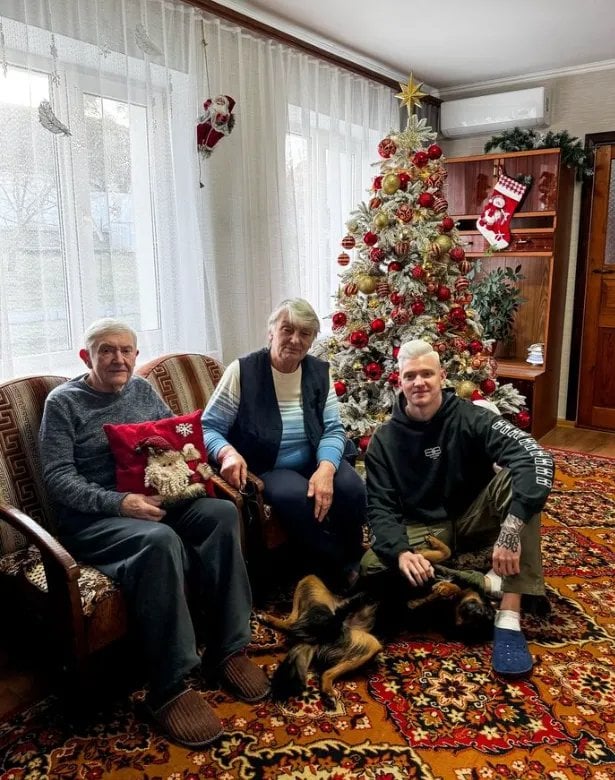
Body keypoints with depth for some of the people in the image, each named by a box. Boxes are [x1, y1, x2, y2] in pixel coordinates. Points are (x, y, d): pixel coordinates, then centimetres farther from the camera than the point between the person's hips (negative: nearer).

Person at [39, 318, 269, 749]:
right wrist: (119, 503, -23)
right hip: (92, 517, -5)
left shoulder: (142, 390, 15)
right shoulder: (63, 402, -1)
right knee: (161, 540, -37)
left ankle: (229, 647, -15)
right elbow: (58, 477, -9)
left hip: (156, 500, 5)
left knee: (222, 512, -24)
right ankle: (171, 686, -27)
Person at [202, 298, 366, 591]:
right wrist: (228, 452, -33)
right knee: (295, 495, -35)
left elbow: (333, 429, -3)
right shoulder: (243, 371, -11)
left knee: (351, 487, -26)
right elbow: (208, 427, -9)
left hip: (315, 462, 4)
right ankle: (336, 572, -9)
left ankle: (351, 562, 3)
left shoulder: (319, 372, 2)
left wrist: (326, 468, -24)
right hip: (265, 468, -3)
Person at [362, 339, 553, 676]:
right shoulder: (384, 440, -6)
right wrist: (401, 552, -32)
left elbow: (536, 457, -28)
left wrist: (512, 527, -41)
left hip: (473, 519, 0)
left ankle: (509, 617, -35)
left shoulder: (469, 417, -13)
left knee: (521, 477, -30)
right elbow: (381, 507, -10)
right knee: (372, 568, -28)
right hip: (421, 531, 1)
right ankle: (485, 582, -22)